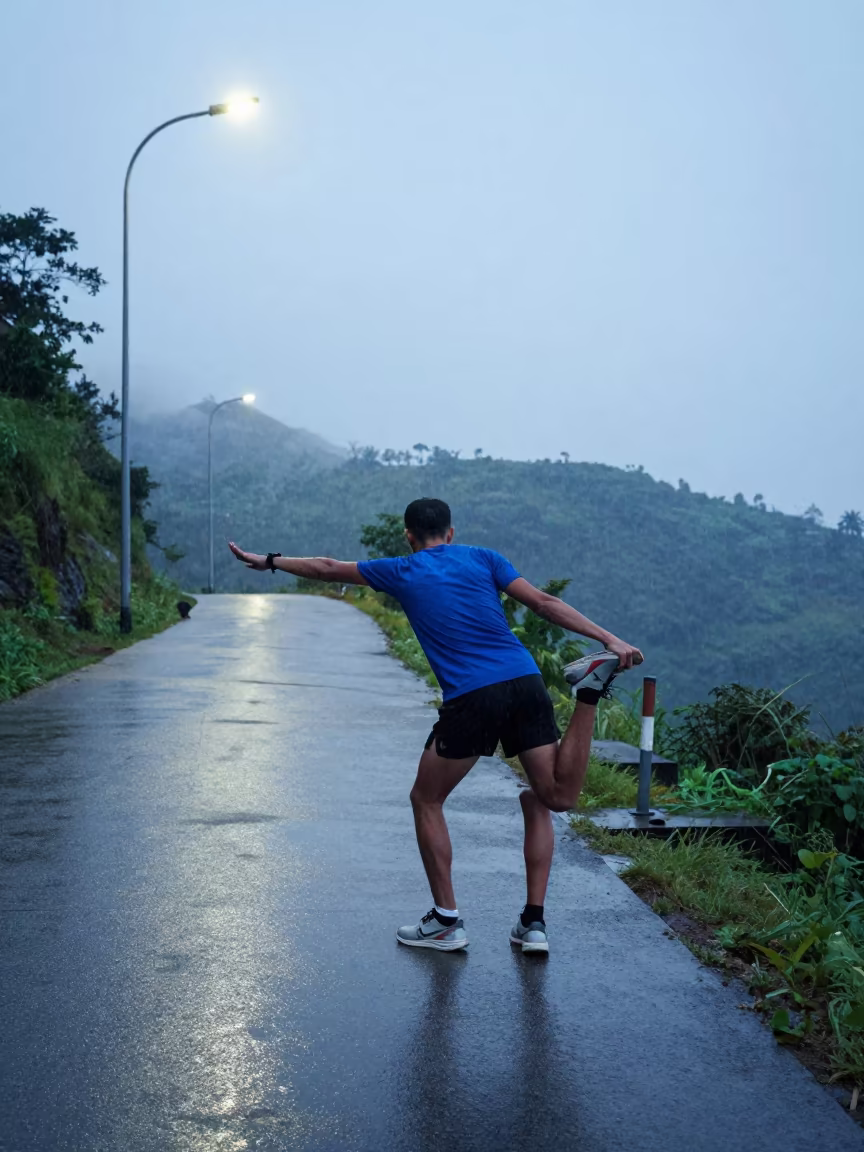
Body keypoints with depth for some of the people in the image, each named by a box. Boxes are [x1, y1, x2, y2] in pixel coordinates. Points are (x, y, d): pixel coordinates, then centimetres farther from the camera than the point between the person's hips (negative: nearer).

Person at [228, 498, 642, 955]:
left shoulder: (400, 571, 15)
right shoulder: (482, 558, 17)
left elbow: (326, 567, 27)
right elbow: (544, 601, 6)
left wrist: (269, 561, 42)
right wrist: (610, 639, 4)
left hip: (470, 699, -2)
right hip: (525, 682, 2)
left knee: (426, 801, 17)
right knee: (553, 798, 21)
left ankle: (447, 922, 19)